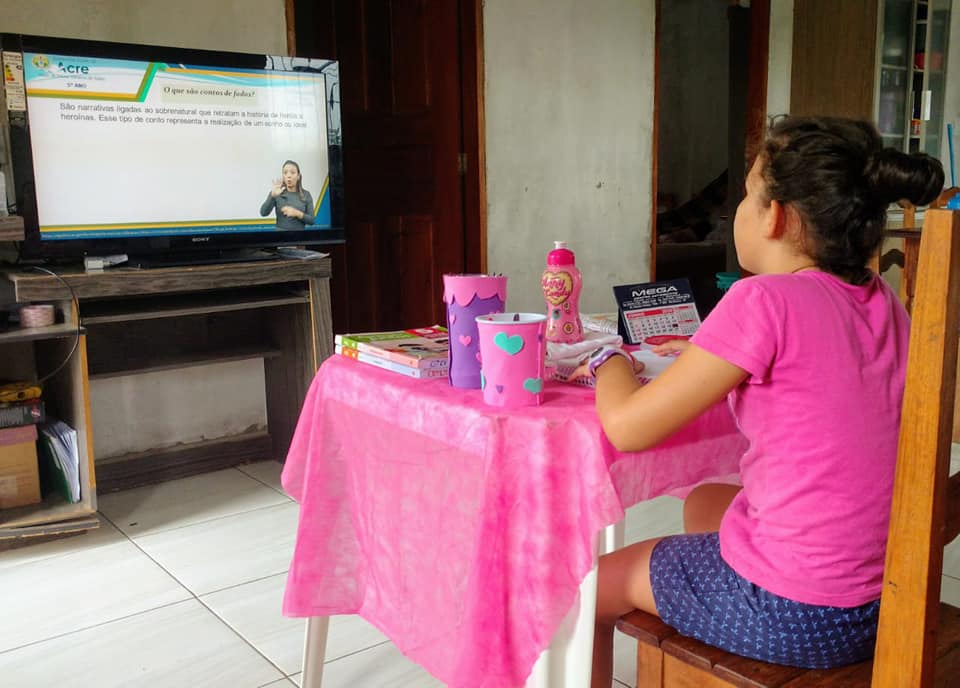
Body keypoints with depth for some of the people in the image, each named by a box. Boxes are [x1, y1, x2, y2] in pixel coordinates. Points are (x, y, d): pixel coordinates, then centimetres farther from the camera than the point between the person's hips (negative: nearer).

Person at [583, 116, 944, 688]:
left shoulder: (766, 302, -22)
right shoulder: (882, 302, 1)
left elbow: (625, 427, -18)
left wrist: (610, 361, 1)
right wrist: (707, 358, 12)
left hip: (790, 616, -7)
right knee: (704, 501, 32)